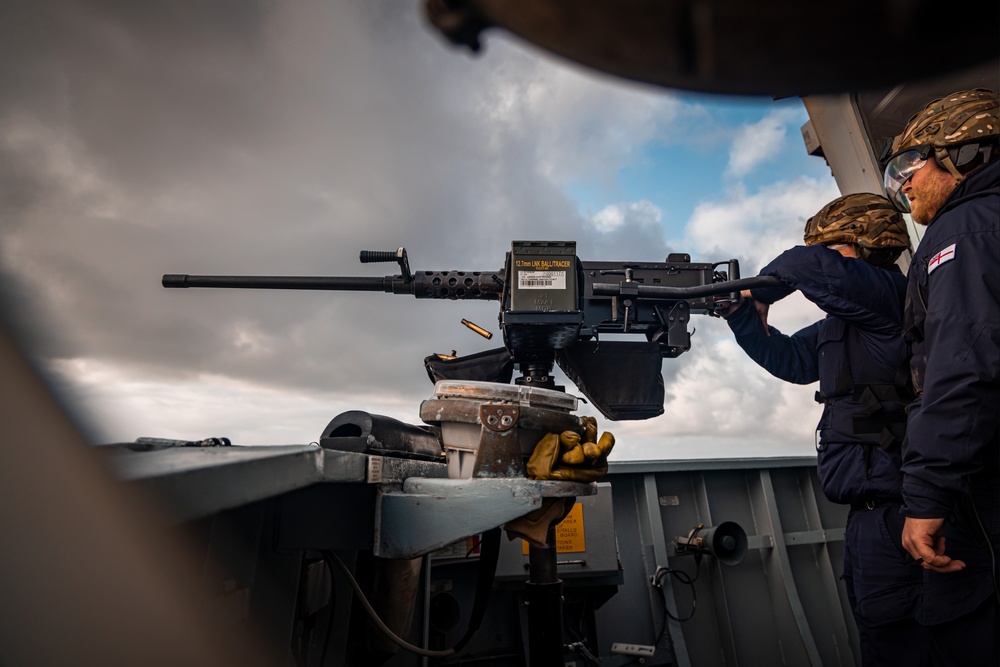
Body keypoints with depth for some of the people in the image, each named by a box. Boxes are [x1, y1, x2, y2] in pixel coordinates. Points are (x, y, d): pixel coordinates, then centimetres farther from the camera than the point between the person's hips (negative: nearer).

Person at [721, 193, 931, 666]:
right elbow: (788, 358, 21)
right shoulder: (841, 324, 17)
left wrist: (759, 292, -6)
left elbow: (809, 266, -26)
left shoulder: (887, 292, -11)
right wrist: (741, 313, 12)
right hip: (869, 510, 10)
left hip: (891, 506, -10)